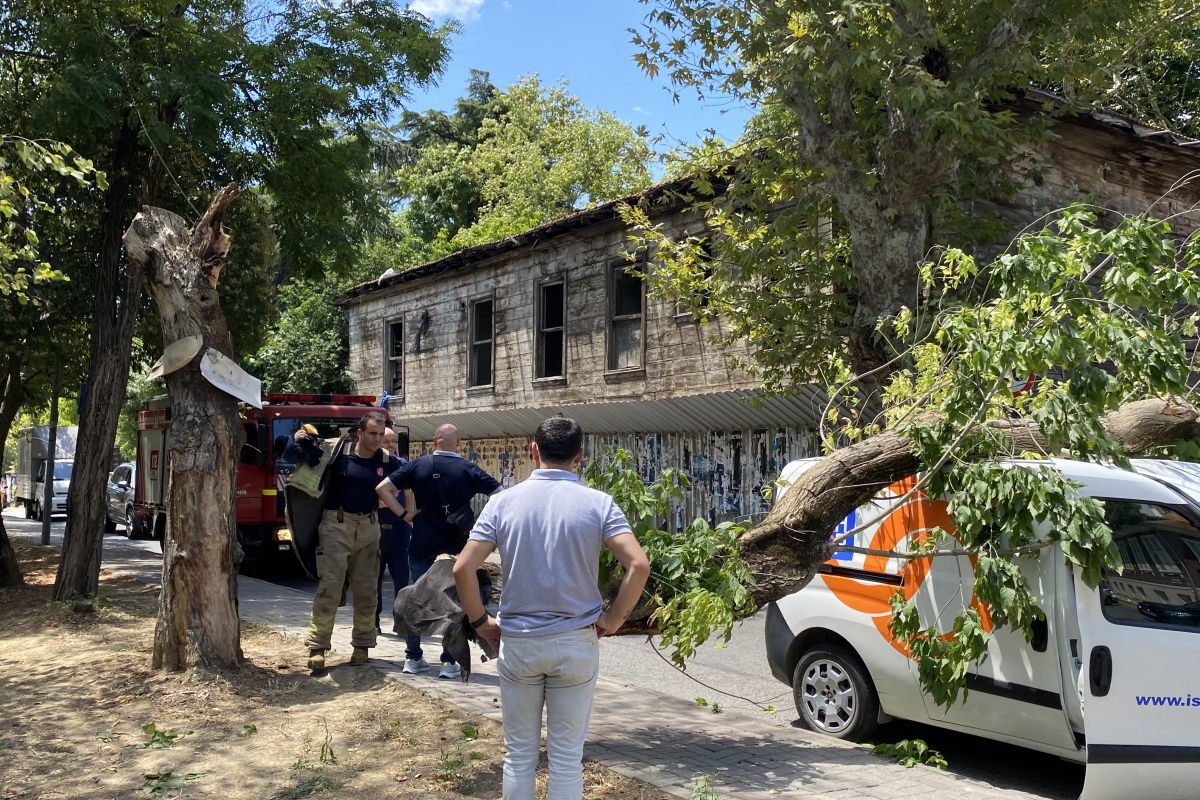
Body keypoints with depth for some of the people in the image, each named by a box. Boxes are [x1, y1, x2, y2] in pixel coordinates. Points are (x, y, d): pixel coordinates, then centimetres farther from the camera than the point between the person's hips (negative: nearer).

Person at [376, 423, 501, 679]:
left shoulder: (418, 465, -2)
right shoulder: (468, 470, -4)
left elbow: (382, 489, -5)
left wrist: (405, 514, -2)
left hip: (422, 543, 1)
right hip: (456, 546, -1)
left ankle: (413, 658, 19)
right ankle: (449, 663, 7)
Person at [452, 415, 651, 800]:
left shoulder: (504, 502, -3)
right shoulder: (598, 504, -6)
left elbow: (462, 569, -9)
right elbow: (639, 566, -16)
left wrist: (480, 621, 3)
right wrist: (614, 618, -4)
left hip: (517, 642, 1)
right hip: (576, 642, -1)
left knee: (519, 754, 15)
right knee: (566, 757, 10)